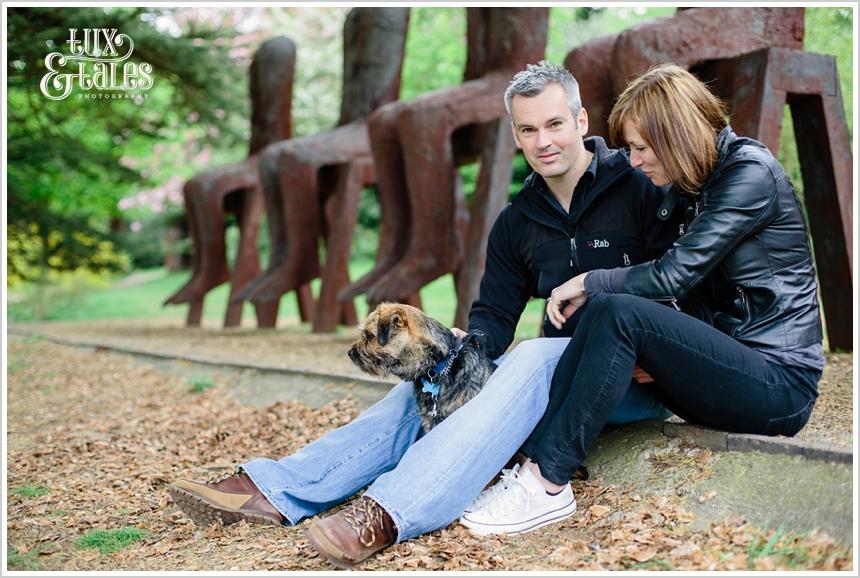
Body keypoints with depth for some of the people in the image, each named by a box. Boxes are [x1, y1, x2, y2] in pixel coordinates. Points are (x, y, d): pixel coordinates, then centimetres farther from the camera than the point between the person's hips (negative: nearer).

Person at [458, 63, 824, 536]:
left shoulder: (751, 171, -13)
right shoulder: (691, 184, 13)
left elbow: (672, 275, -20)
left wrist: (587, 283, -7)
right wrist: (593, 294, -7)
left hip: (782, 381, -8)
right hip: (736, 361, 8)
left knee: (618, 314, -26)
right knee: (603, 308, -10)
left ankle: (547, 481, -24)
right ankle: (533, 456, -19)